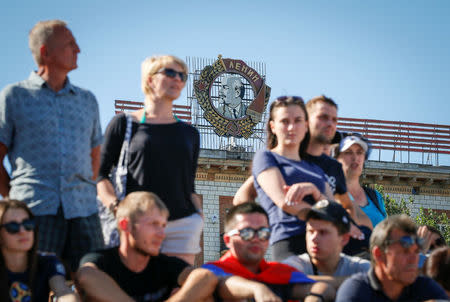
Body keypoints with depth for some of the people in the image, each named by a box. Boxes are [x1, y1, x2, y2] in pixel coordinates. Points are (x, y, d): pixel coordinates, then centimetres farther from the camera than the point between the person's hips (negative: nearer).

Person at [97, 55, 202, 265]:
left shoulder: (189, 133, 20)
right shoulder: (124, 123, 8)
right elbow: (100, 174, 4)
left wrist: (199, 218, 7)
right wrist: (116, 206, -12)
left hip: (182, 223, 3)